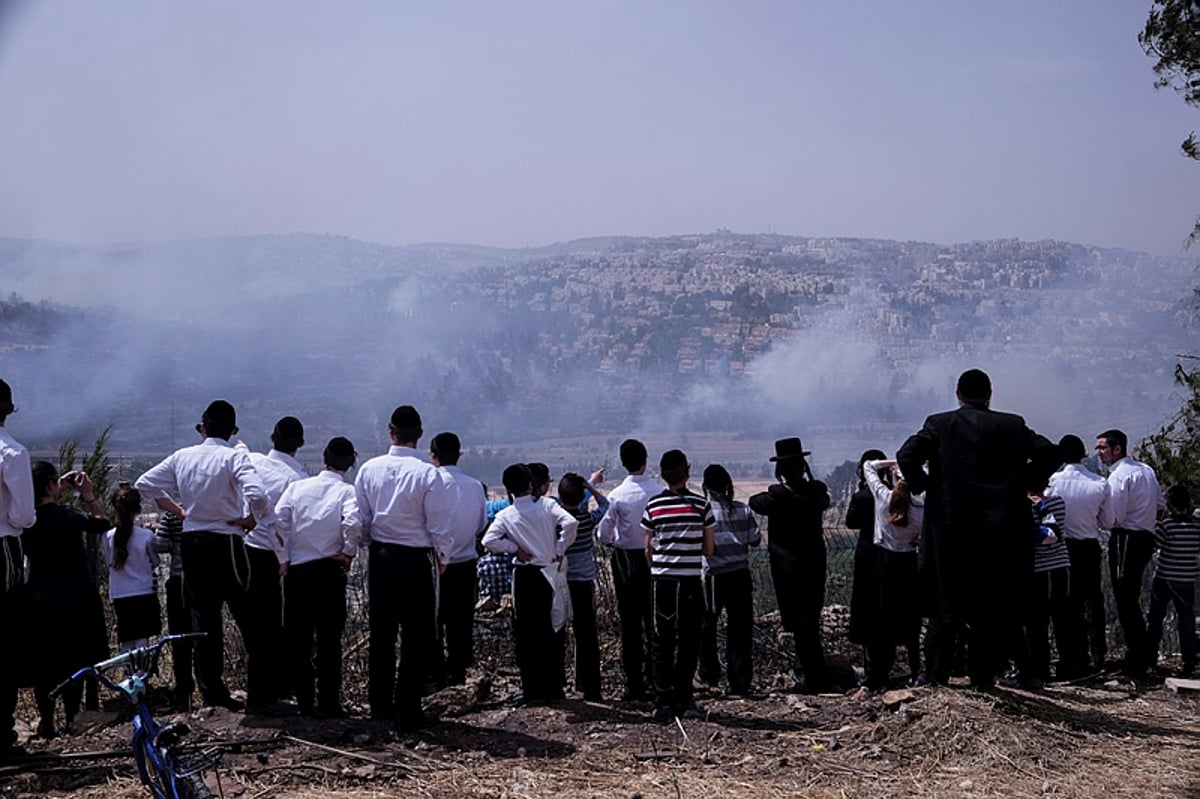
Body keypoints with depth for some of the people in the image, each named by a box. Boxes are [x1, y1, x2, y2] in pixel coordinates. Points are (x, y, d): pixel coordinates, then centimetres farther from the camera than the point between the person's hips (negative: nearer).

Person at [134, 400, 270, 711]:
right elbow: (257, 495, -26)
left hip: (191, 542, 5)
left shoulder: (182, 457, 5)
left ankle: (210, 688, 11)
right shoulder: (235, 457, -11)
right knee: (248, 618, 4)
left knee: (203, 617, 10)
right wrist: (250, 519, -8)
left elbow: (144, 484, 12)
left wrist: (176, 509, 13)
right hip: (225, 544, -5)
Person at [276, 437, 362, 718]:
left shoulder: (297, 486, 5)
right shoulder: (347, 491, -5)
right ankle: (328, 703, 6)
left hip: (296, 570, 3)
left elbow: (279, 519, -4)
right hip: (329, 570, -3)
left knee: (297, 637, 11)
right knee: (329, 639, 4)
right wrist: (349, 553, -7)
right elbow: (353, 523, -23)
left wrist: (284, 558, 3)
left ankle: (305, 700, 15)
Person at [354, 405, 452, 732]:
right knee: (417, 637, 4)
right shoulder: (427, 474, -16)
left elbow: (360, 520, 4)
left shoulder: (369, 469, -3)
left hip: (379, 556, 5)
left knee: (380, 632, 16)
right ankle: (407, 713, 4)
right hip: (415, 559, -5)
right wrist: (442, 558, 4)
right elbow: (439, 525, -11)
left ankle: (380, 705, 25)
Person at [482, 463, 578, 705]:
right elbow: (570, 523, -16)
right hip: (551, 575, 1)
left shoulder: (506, 515, -3)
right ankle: (554, 688, 15)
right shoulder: (547, 506, -2)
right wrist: (560, 550, -5)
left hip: (525, 577, -1)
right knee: (553, 631, 10)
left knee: (527, 633, 7)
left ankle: (533, 690, 7)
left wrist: (515, 548, -4)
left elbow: (489, 541, -15)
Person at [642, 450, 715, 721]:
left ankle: (663, 703, 4)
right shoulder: (701, 505, -3)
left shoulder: (653, 505, 1)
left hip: (661, 579, 1)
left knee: (663, 644, 7)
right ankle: (684, 700, 12)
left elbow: (649, 550, 5)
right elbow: (708, 549, 2)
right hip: (691, 581, -1)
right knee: (688, 643, 9)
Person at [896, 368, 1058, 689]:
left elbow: (907, 455, -12)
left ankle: (939, 670, 6)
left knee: (946, 599, 9)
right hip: (1001, 530, 1)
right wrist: (1022, 482, 14)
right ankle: (983, 674, 10)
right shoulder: (1013, 426, 6)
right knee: (992, 605, 9)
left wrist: (921, 486, 3)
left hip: (951, 529, -1)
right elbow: (1049, 454, 3)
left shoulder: (940, 424, 0)